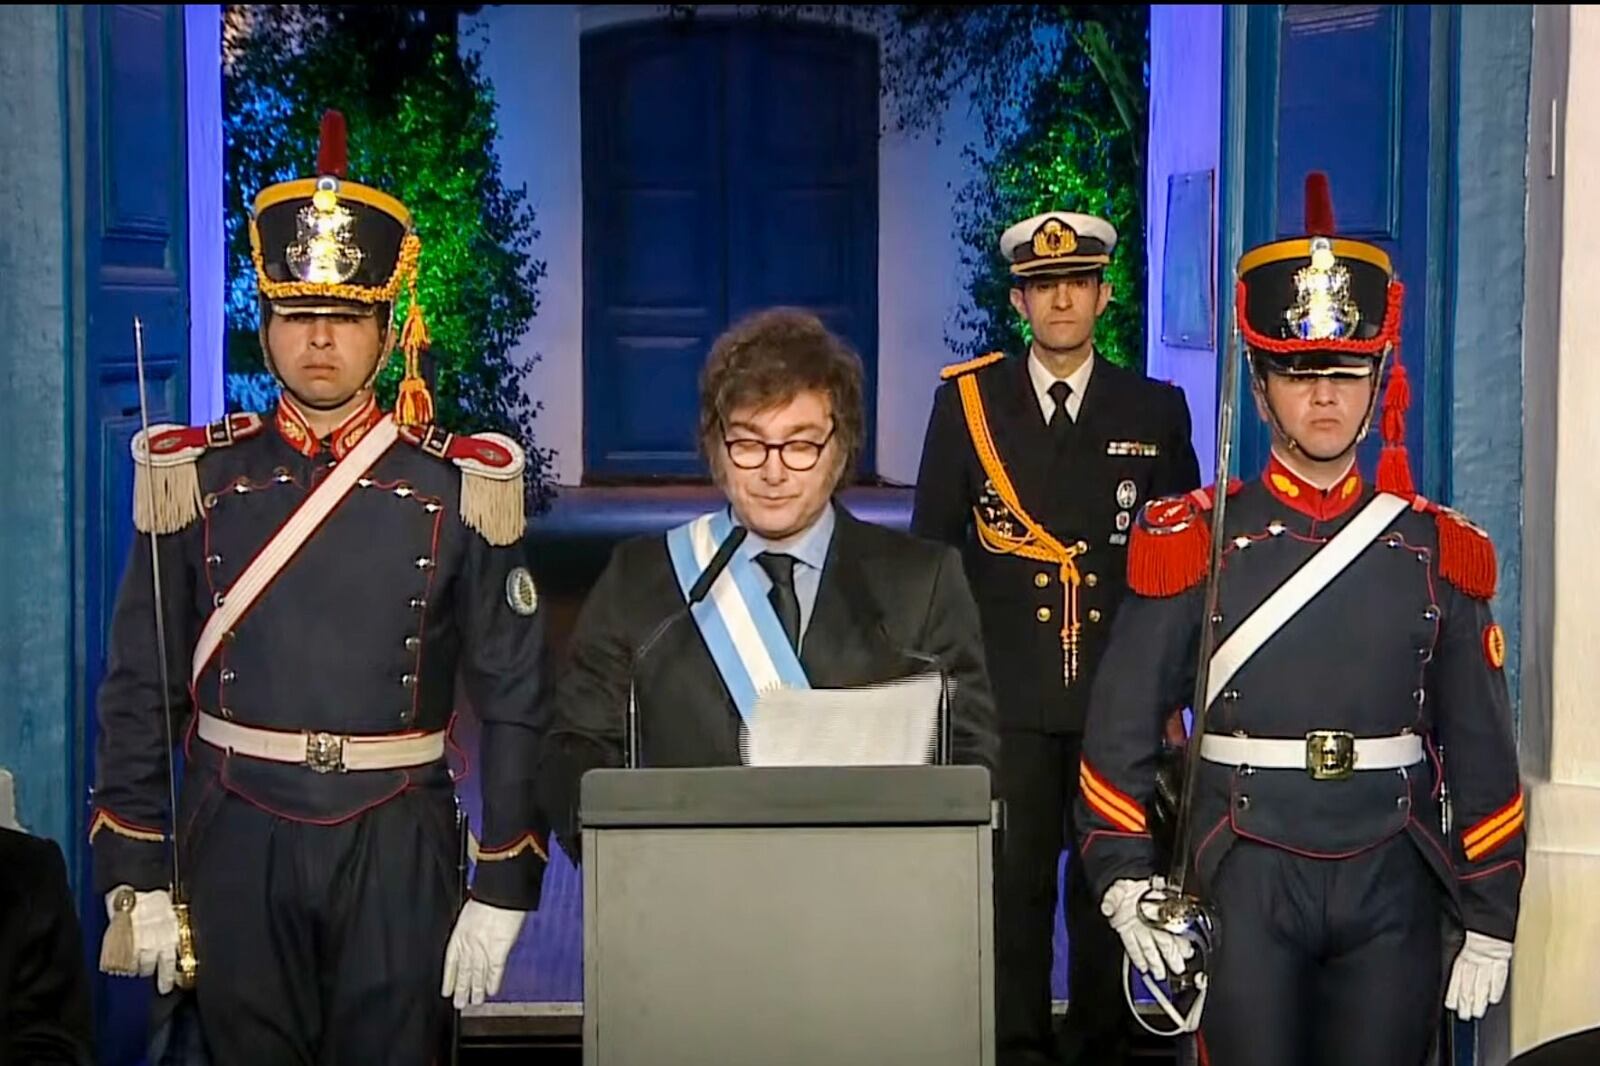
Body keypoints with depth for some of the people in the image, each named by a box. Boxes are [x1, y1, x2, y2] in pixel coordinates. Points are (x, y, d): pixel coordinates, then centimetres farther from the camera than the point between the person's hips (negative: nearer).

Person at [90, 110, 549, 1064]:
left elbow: (513, 698, -1)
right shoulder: (198, 478, 2)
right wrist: (135, 877, 0)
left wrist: (503, 888, -4)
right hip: (239, 840, 1)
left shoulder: (459, 486, -1)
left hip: (399, 843, -1)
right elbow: (139, 690, 4)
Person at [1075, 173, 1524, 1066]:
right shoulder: (1195, 540, -1)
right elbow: (1124, 726, 0)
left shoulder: (1439, 551, 4)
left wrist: (1489, 921, 5)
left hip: (1393, 890, 2)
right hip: (1245, 889, -1)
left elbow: (1482, 752, 6)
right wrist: (1125, 880, -9)